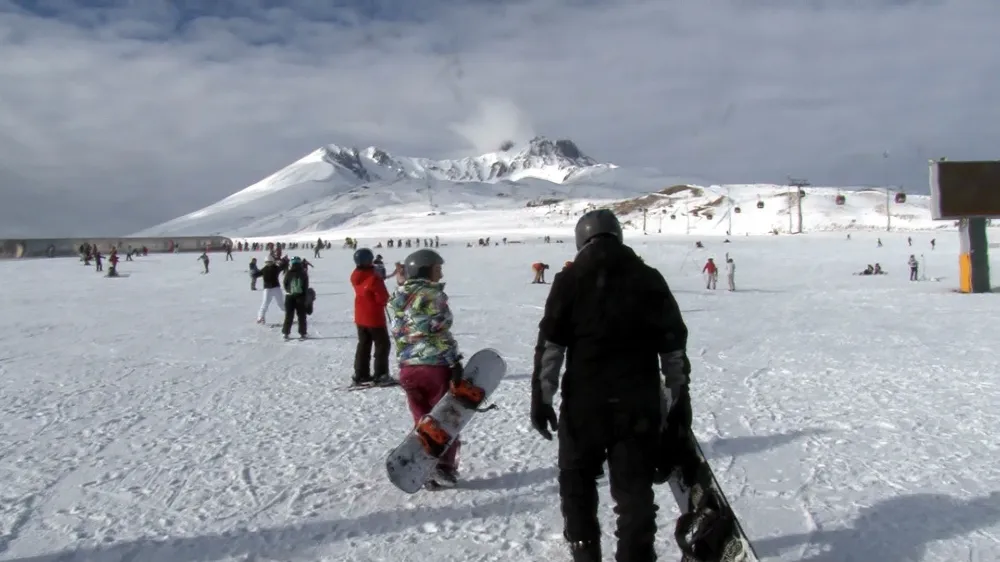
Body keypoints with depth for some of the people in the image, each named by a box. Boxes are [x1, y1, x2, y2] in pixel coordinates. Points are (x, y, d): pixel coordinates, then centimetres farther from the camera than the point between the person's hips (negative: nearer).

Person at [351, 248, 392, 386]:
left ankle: (360, 375, 18)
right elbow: (383, 298, -20)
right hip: (374, 317, -7)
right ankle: (380, 375, 4)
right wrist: (384, 302, 2)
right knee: (382, 345, 5)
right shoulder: (374, 277, -23)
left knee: (363, 345, 16)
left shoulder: (355, 276, 1)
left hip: (360, 316, 7)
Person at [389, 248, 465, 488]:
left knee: (422, 421, 14)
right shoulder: (432, 294, -11)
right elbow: (440, 332, -16)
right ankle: (444, 469, 9)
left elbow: (398, 334, 13)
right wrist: (454, 361, -13)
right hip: (436, 365, -6)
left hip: (408, 367, 6)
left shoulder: (400, 298, 11)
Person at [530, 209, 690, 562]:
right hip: (639, 403, 1)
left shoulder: (569, 281, 0)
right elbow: (675, 347, 7)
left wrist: (541, 397, 1)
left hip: (584, 401, -1)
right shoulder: (650, 279, 5)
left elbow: (549, 346, -4)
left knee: (576, 478, 19)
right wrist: (677, 397, 14)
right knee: (635, 488, 9)